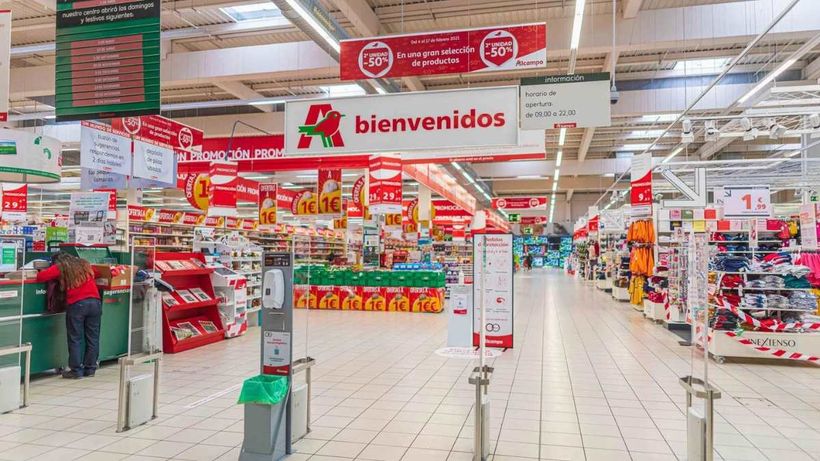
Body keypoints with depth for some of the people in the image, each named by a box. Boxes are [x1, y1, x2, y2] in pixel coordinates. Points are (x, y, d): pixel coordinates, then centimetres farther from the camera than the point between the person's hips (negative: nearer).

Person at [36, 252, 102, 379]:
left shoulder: (59, 267, 8)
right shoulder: (85, 264, 22)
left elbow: (40, 277, 1)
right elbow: (98, 273, 34)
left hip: (77, 304, -4)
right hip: (95, 302, 4)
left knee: (75, 339, 4)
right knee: (92, 338, 9)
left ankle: (76, 371, 7)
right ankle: (90, 369, 15)